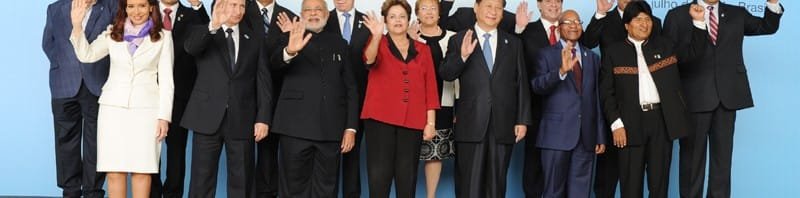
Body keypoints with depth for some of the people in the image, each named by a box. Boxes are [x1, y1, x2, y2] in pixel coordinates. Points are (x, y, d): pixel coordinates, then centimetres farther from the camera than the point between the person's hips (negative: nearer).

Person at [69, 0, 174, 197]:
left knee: (141, 170, -3)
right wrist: (77, 25, -15)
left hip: (146, 109, -2)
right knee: (114, 170, 0)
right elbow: (86, 55, -1)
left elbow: (166, 79, 1)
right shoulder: (112, 33, 9)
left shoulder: (163, 37, 2)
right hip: (113, 107, 2)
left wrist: (164, 116, -4)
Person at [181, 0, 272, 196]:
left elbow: (263, 81, 7)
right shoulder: (202, 33, 4)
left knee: (242, 182, 6)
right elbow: (190, 47, -20)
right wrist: (213, 26, -38)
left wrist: (263, 117, -3)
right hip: (208, 117, -2)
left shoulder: (254, 39, 11)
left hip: (242, 120, 2)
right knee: (202, 181, 3)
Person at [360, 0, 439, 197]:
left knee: (407, 177, 5)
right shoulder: (378, 44, 6)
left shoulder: (423, 50, 13)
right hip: (380, 118, -2)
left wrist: (430, 122, 1)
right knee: (379, 175, -6)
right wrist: (377, 36, -37)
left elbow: (430, 88, 9)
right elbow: (369, 59, -18)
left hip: (412, 122, 2)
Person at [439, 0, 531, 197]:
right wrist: (462, 56, -22)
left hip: (503, 125, 2)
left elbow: (522, 84, 9)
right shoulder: (459, 40, 5)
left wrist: (523, 120, 2)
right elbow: (445, 75, -4)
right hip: (471, 125, -2)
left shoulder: (514, 43, 12)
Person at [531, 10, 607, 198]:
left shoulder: (592, 57, 15)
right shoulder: (547, 54, 3)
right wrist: (561, 71, -30)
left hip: (586, 135, 3)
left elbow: (597, 98, 14)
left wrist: (601, 136, 11)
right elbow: (537, 86, -13)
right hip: (557, 134, -3)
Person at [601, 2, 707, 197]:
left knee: (659, 179, 8)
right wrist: (616, 124, -9)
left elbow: (694, 52, 17)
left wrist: (698, 22, 4)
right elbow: (607, 93, 1)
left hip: (662, 120, 3)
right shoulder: (614, 52, 4)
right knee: (631, 181, 2)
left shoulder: (664, 45, 13)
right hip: (631, 123, -2)